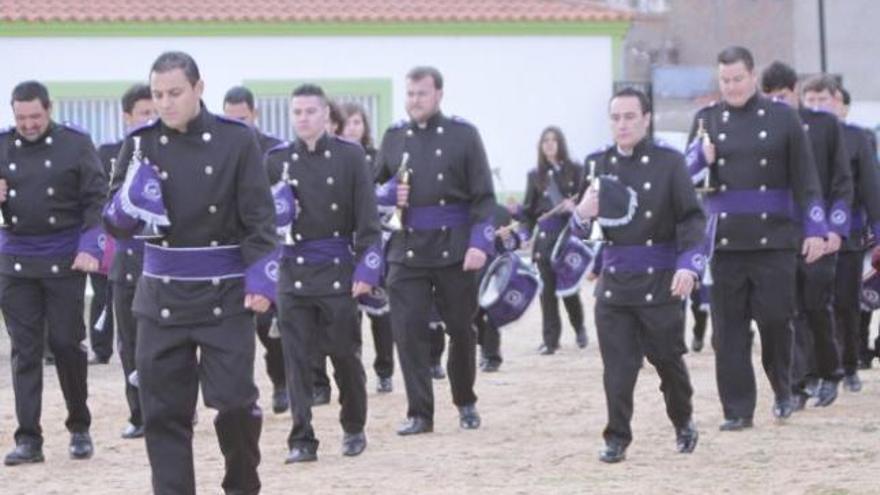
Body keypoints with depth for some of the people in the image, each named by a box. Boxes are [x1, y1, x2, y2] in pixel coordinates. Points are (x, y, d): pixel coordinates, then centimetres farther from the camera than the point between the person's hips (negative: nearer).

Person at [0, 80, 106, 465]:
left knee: (67, 343, 2)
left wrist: (90, 248, -15)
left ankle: (80, 428, 19)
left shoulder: (76, 144, -3)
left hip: (64, 259, -2)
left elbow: (96, 199, -5)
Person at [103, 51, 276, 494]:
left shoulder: (236, 140, -5)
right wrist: (133, 196, -19)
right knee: (164, 409, 3)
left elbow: (259, 217, -5)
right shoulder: (141, 144, 2)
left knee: (233, 399, -5)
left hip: (225, 294, -2)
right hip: (162, 296, 3)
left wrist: (260, 279, -15)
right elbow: (116, 224, 2)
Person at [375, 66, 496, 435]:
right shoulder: (394, 137, 8)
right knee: (408, 331, -4)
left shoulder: (463, 135, 0)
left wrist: (480, 243, -14)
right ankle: (419, 413, 2)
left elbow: (483, 196, -3)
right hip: (406, 250, 2)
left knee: (461, 329, 8)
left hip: (454, 249, -2)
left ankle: (466, 403, 28)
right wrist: (391, 196, -7)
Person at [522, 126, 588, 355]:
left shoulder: (575, 171, 5)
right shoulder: (535, 175, 11)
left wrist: (574, 205, -17)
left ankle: (579, 327, 25)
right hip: (545, 236, 2)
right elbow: (529, 209, 12)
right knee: (548, 288, 0)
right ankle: (550, 339, 4)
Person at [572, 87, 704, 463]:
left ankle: (683, 421, 31)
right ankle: (617, 438, 6)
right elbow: (583, 229, 7)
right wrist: (583, 215, -17)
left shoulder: (669, 163, -3)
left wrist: (689, 265, -19)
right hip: (613, 281, 2)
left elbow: (692, 218, -6)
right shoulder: (599, 165, 6)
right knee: (617, 364, -2)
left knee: (668, 358, 8)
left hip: (661, 282, -2)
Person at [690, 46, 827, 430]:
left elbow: (805, 178, 1)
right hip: (724, 240, 2)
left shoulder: (781, 116, 1)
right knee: (728, 327, 2)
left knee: (775, 319, -2)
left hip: (773, 238, -2)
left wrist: (815, 229, -4)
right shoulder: (707, 119, 8)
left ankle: (782, 389, 23)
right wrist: (702, 161, -10)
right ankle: (737, 409, 7)